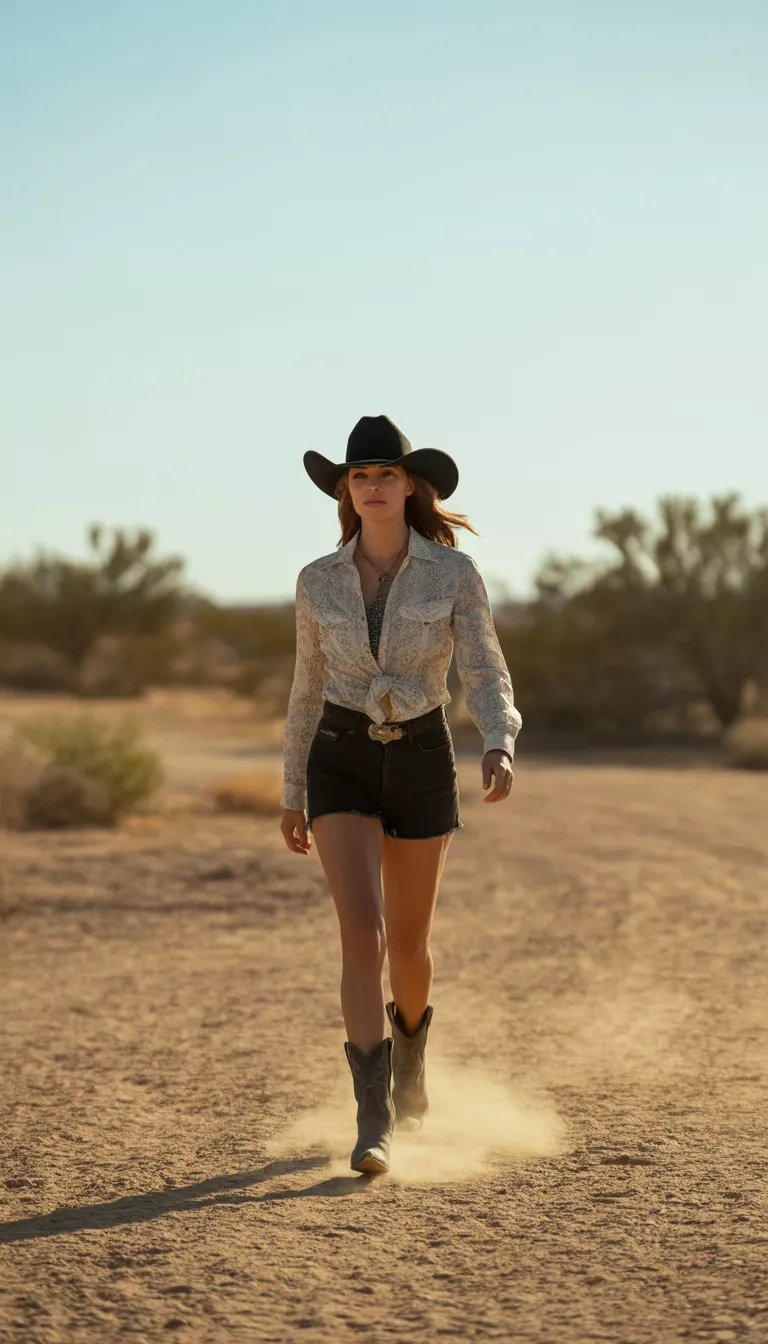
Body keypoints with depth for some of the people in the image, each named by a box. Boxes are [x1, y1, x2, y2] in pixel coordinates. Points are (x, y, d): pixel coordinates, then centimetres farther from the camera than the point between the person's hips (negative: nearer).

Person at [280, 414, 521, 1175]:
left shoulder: (455, 574, -6)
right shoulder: (318, 581, 0)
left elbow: (486, 677, -12)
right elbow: (307, 690, 10)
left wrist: (499, 750, -32)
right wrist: (292, 795, 14)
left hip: (422, 763, 0)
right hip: (342, 766, 0)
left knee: (408, 942, 14)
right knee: (362, 933, -18)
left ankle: (410, 1044, 49)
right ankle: (374, 1125, -17)